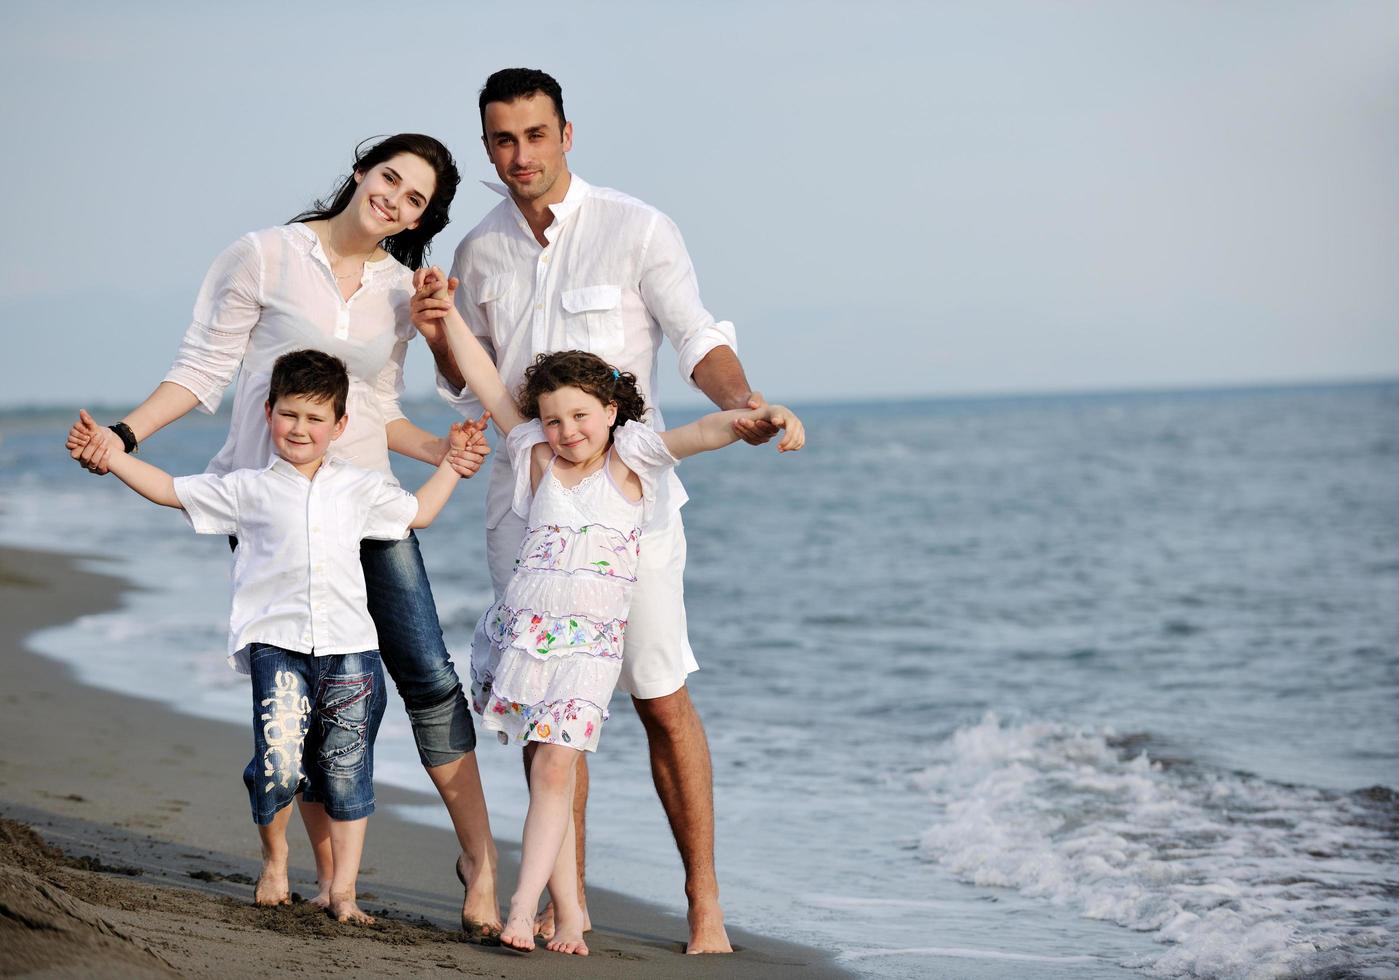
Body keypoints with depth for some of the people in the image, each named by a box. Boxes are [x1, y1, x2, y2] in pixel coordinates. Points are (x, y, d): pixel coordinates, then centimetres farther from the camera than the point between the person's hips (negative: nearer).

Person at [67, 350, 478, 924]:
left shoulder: (360, 488, 15)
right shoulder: (248, 490, 9)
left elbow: (419, 512, 30)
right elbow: (168, 490, 12)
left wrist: (452, 460, 26)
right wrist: (107, 452, 5)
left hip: (348, 646, 2)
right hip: (277, 644, -2)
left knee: (346, 772, 3)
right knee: (279, 765, -16)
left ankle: (342, 890, 13)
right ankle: (274, 857, 12)